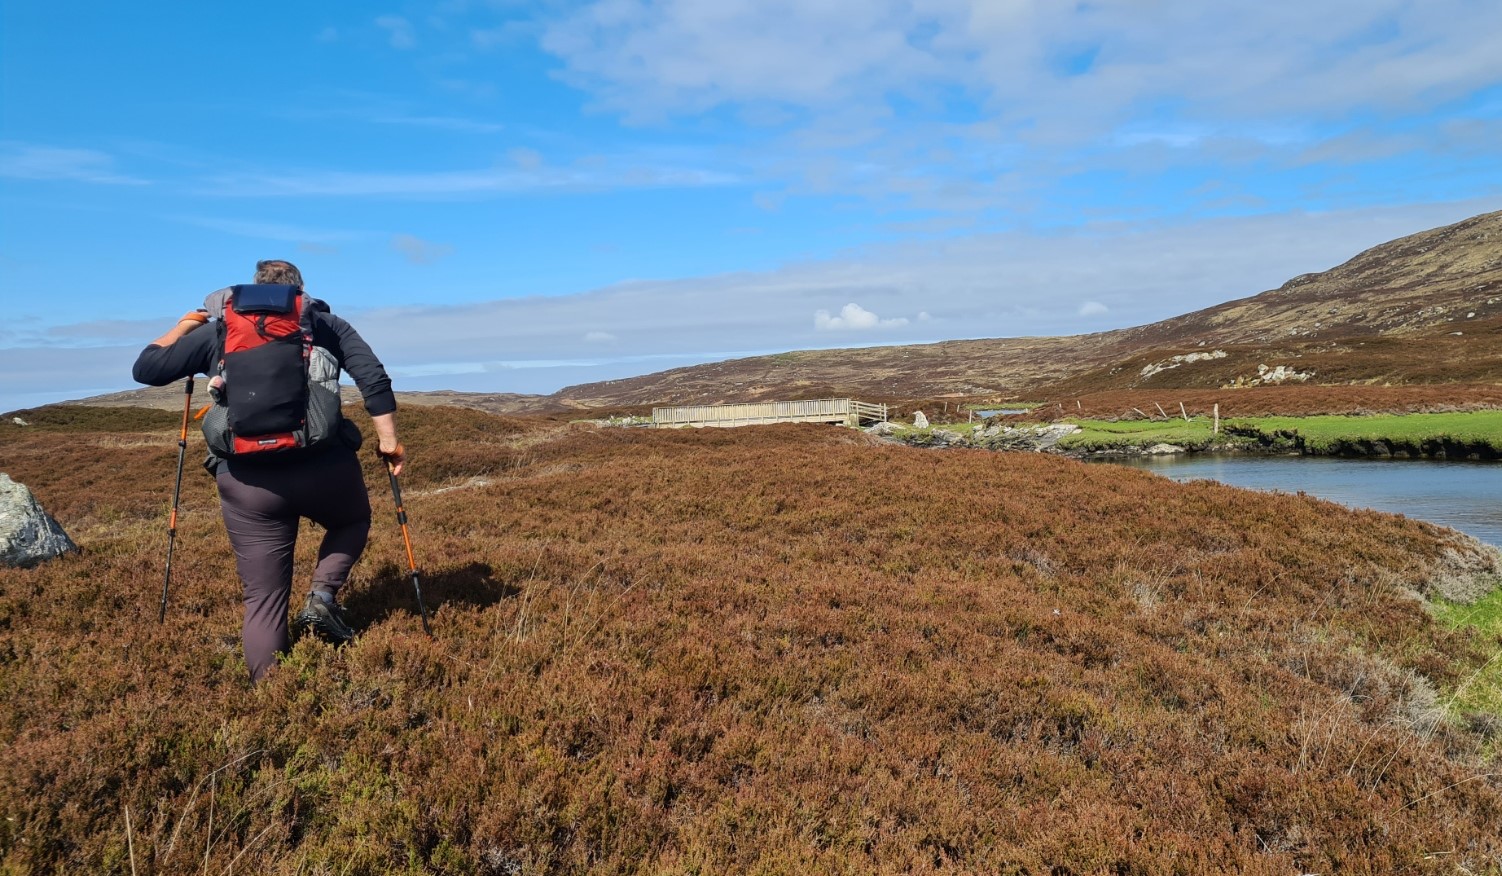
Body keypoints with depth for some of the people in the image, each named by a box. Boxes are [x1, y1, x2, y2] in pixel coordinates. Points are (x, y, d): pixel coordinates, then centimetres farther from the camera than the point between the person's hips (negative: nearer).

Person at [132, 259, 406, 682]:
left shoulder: (216, 331, 15)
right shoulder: (328, 324, 13)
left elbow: (145, 369, 19)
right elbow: (374, 378, 1)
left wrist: (184, 325, 33)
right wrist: (388, 440, 4)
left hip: (247, 483, 1)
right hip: (324, 467, -1)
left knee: (263, 599, 10)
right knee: (353, 521, 32)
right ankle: (323, 596, 9)